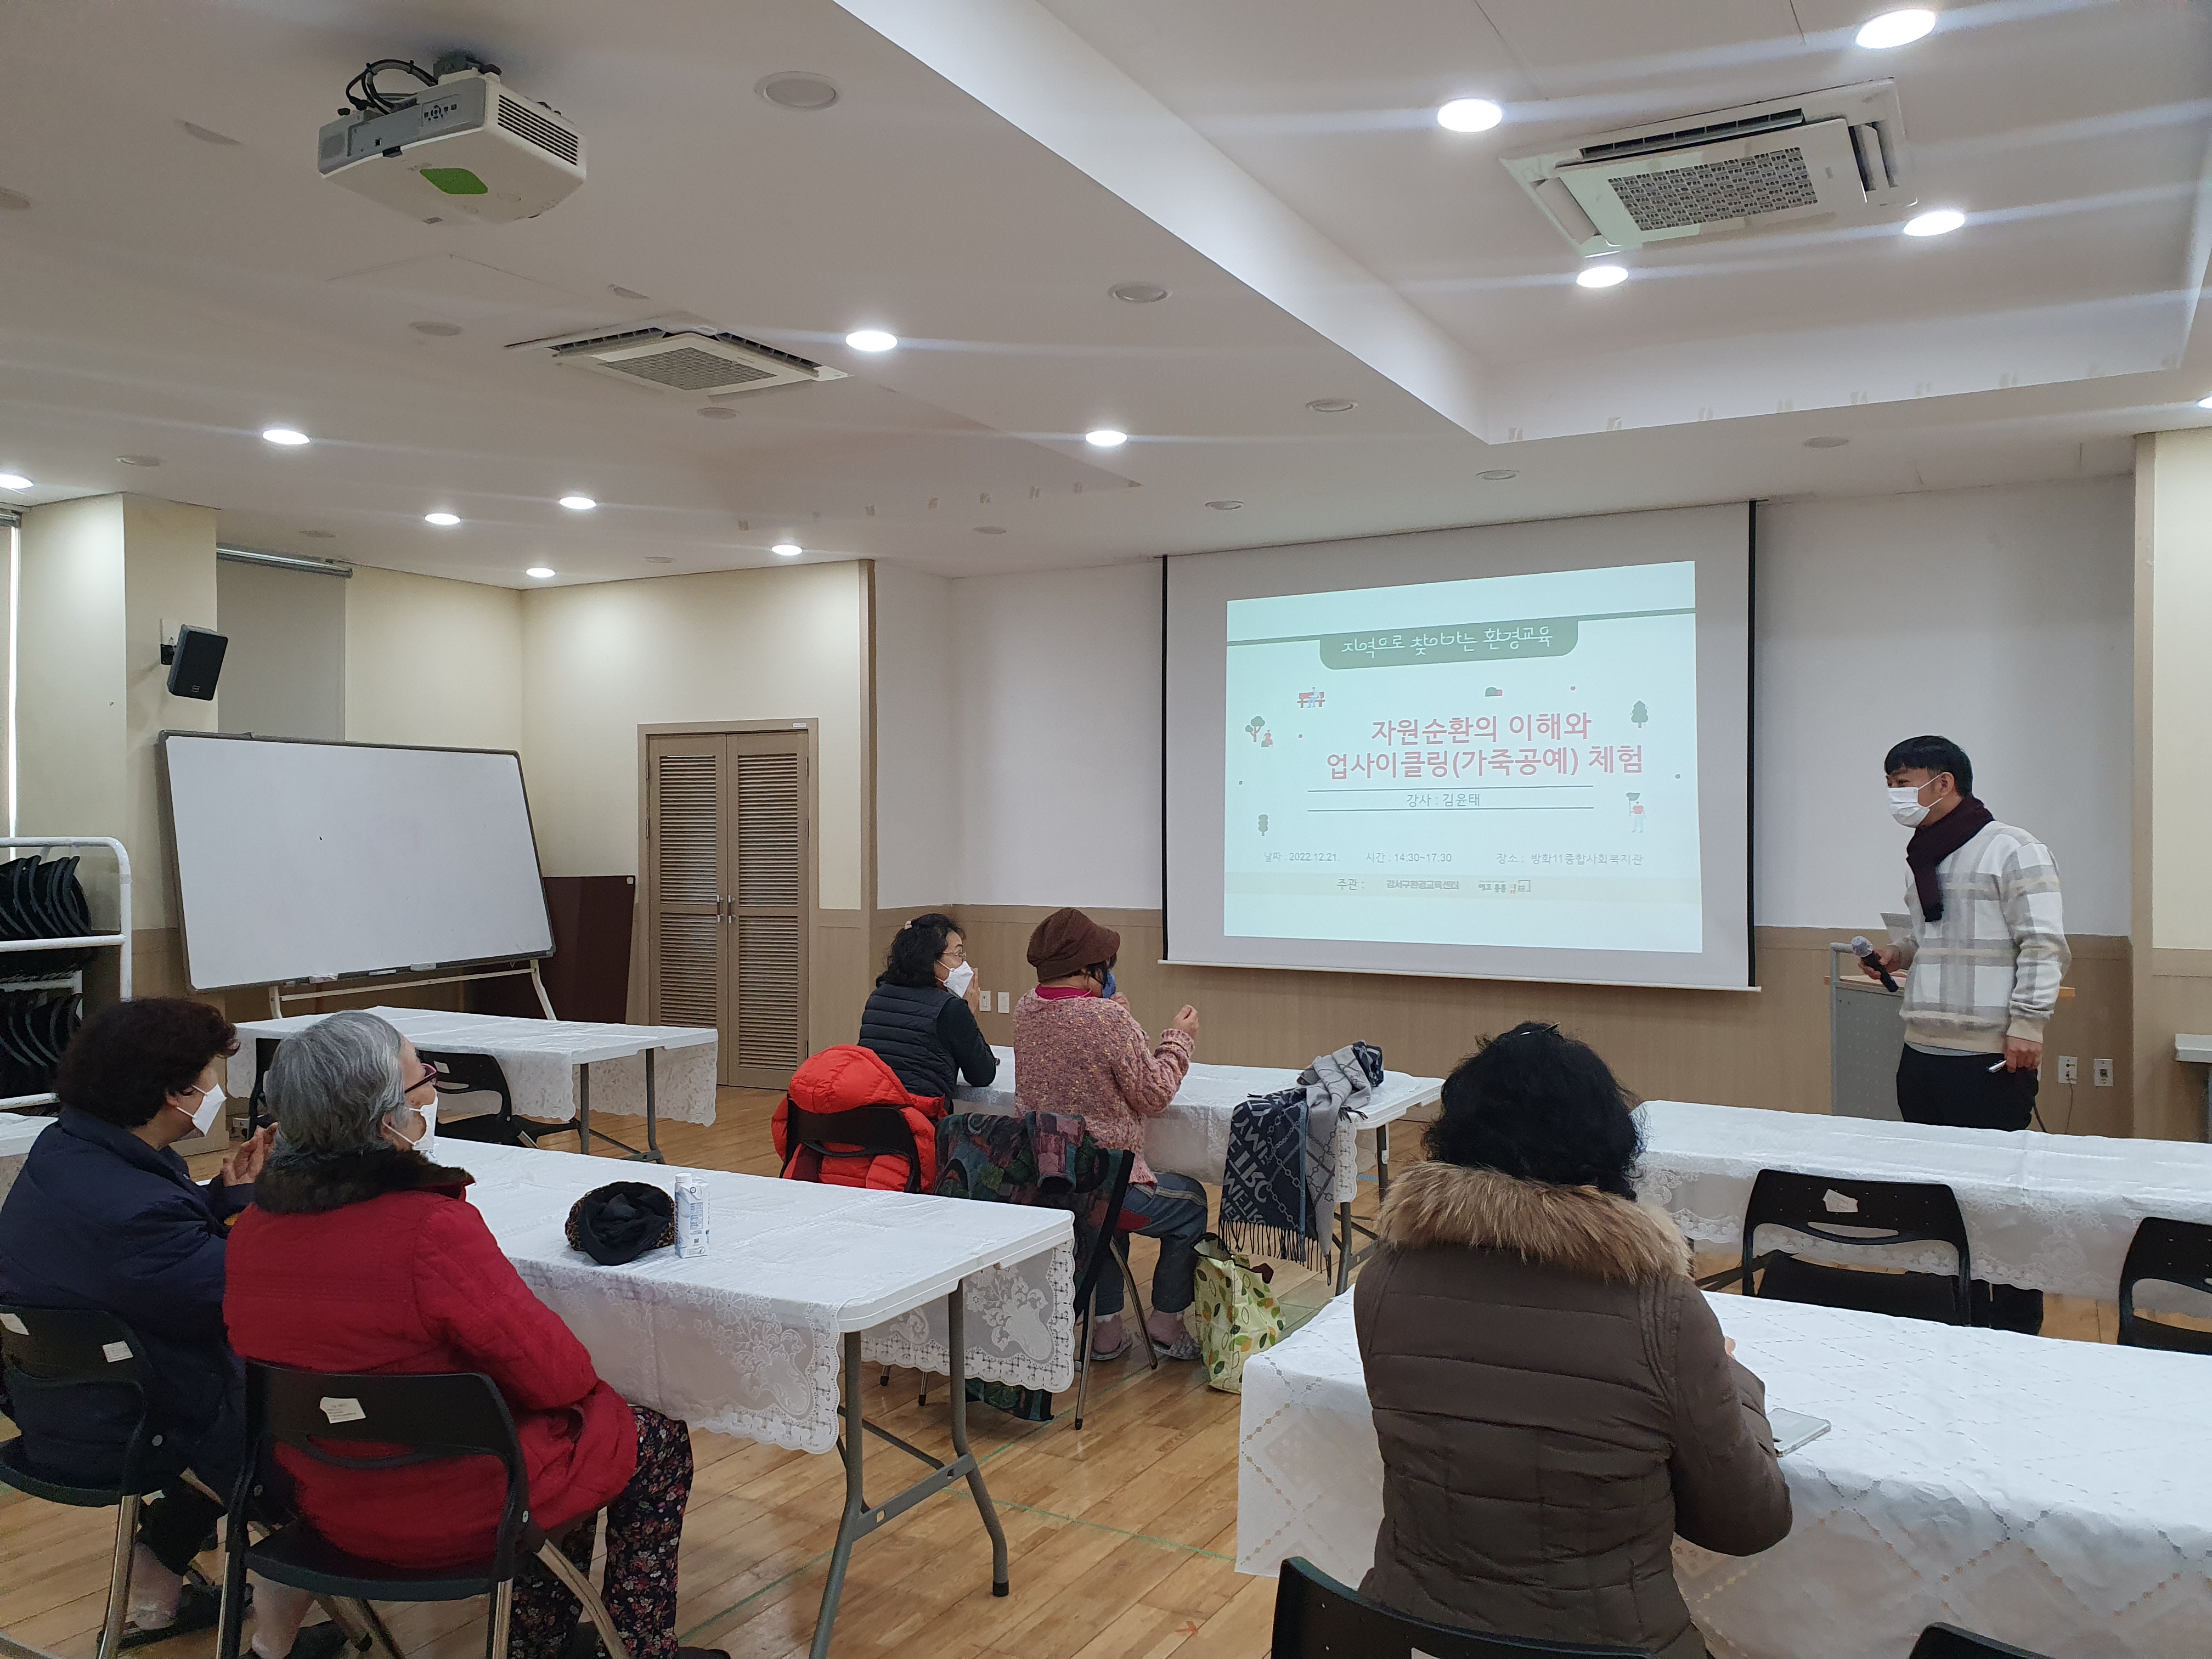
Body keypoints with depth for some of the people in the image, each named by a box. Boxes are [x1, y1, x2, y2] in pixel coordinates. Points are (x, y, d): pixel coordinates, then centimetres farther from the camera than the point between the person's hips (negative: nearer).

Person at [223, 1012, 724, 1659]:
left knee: (567, 1435, 29)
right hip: (457, 1516, -7)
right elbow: (556, 1375, -23)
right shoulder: (433, 1229, -31)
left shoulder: (252, 1227, -7)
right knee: (658, 1440, 16)